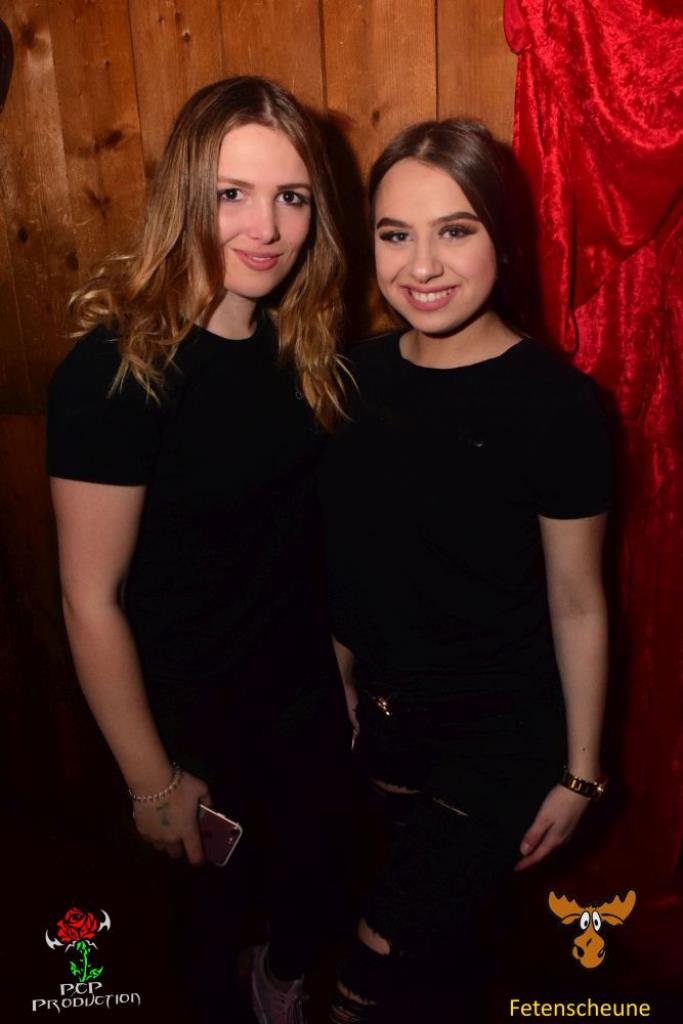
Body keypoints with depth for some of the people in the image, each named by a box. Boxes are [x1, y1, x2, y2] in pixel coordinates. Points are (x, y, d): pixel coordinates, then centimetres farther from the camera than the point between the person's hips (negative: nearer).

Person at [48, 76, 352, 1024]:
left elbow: (306, 511, 4)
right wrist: (152, 781, -13)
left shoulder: (299, 341, -5)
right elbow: (91, 600, -21)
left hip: (309, 688, 6)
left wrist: (353, 665, 6)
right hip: (196, 718, -5)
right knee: (220, 885, 21)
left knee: (313, 864, 25)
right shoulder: (115, 371, -25)